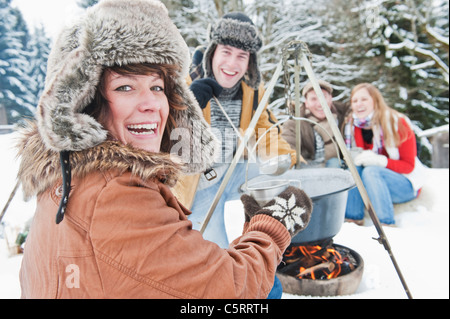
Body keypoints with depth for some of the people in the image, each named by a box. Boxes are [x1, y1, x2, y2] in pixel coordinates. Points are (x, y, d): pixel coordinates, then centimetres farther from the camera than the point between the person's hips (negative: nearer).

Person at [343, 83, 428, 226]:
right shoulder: (352, 126, -1)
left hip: (406, 184, -4)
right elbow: (358, 157, 4)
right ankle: (353, 219, -26)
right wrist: (355, 157, -22)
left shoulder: (397, 123, -14)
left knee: (370, 171, -32)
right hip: (372, 184, 4)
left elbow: (409, 166, -13)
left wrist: (380, 161, -30)